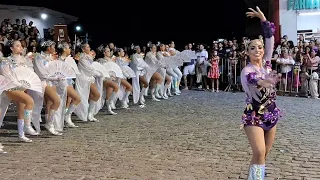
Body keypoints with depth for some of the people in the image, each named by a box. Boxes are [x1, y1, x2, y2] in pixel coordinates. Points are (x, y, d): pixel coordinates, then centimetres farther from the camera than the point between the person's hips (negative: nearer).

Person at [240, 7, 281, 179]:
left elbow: (270, 38, 2)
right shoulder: (247, 70, -13)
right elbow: (251, 78, -38)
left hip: (270, 115, 6)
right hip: (254, 116, -6)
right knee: (259, 153, -19)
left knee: (264, 154, 12)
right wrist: (263, 81, -59)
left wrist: (263, 18, 0)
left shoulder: (266, 64, 4)